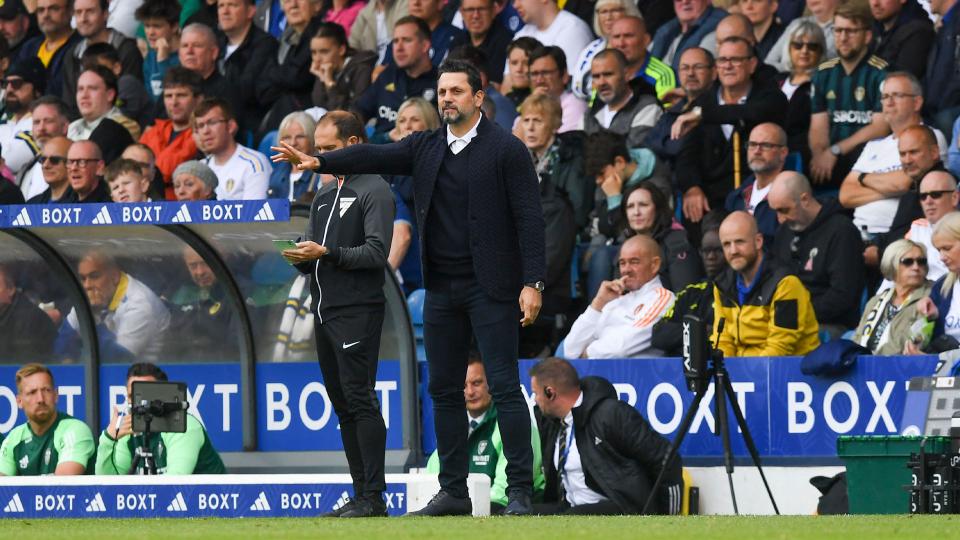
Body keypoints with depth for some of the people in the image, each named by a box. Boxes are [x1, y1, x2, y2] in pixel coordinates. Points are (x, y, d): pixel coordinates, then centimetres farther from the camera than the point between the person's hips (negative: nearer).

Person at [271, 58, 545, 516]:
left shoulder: (506, 149, -5)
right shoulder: (424, 148, 11)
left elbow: (529, 218, -8)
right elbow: (376, 156, -1)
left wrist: (532, 283, -14)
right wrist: (319, 162, -17)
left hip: (490, 288, -6)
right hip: (442, 289, 6)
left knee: (504, 386, -8)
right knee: (444, 390, 8)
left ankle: (519, 492, -7)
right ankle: (453, 492, 14)